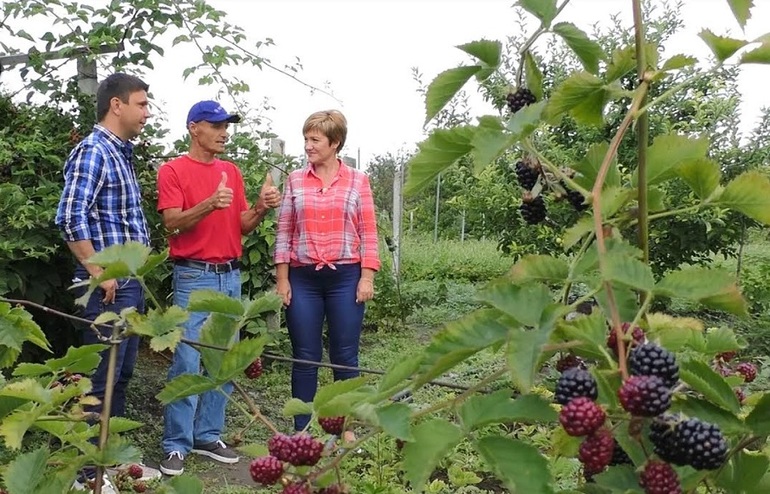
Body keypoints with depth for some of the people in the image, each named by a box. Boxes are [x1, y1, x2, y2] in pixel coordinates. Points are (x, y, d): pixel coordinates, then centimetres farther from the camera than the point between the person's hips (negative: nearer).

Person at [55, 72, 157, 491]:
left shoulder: (121, 154, 16)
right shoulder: (92, 151, -12)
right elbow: (70, 218, -22)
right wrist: (98, 272, -19)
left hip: (131, 282, 9)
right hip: (108, 284, -9)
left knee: (122, 374, 16)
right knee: (100, 378, -2)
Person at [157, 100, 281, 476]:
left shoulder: (232, 171, 13)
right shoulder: (173, 170, -3)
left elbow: (243, 226, 12)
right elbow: (172, 223, -13)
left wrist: (262, 208, -8)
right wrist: (210, 205, -27)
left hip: (231, 276, 6)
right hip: (194, 277, -6)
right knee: (187, 363, -6)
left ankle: (208, 435, 20)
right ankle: (176, 445, 3)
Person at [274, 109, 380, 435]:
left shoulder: (358, 181, 4)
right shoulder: (295, 181, 7)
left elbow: (368, 233, 3)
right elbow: (284, 232, 6)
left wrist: (367, 277, -5)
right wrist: (282, 279, 1)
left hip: (346, 277, -1)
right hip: (303, 278, 1)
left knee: (345, 357, 6)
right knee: (305, 358, 6)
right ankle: (301, 430, 17)